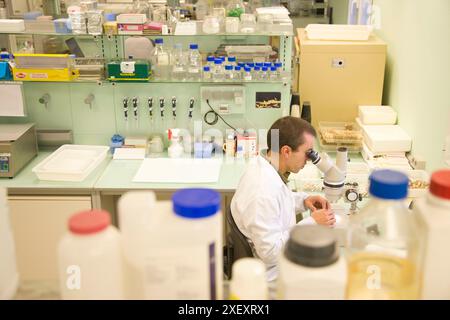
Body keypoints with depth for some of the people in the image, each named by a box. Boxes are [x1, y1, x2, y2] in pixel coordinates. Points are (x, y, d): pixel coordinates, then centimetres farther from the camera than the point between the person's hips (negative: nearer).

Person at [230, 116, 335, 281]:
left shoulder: (262, 166, -4)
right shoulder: (263, 193, -31)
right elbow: (271, 253, -27)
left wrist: (303, 201, 0)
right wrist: (312, 223, -23)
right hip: (274, 275, -9)